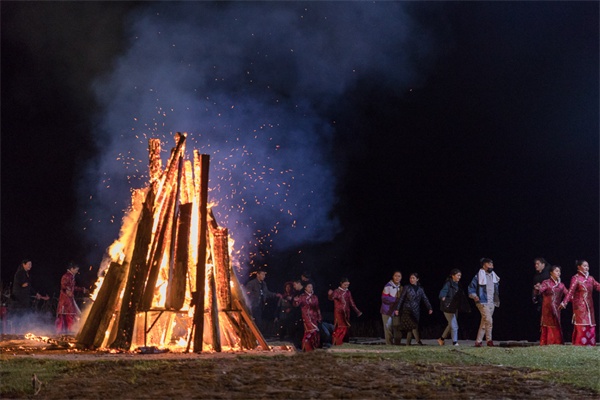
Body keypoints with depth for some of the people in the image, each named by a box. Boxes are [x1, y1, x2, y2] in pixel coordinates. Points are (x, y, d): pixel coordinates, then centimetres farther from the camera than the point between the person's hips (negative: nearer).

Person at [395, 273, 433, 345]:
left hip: (416, 311, 4)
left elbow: (425, 299, 6)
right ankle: (418, 341, -22)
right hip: (407, 310, -4)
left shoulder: (420, 289, 12)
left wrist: (429, 308, -6)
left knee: (410, 328, 4)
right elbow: (401, 299, 0)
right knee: (413, 325, -18)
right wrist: (397, 309, -6)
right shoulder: (406, 288, 1)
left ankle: (408, 343, 8)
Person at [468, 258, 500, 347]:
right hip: (483, 302, -7)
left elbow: (496, 288, 25)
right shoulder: (479, 276, -7)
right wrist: (474, 296, -17)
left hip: (492, 303, 7)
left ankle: (478, 341, 13)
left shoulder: (494, 276, 13)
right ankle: (489, 340, -7)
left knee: (484, 323, 8)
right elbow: (471, 287, -3)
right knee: (488, 320, -17)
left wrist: (497, 301, 17)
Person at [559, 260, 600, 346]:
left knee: (590, 326, 4)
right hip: (580, 306, -6)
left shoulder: (590, 278, 13)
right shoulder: (576, 278, -6)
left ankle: (590, 344, 9)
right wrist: (564, 302, -29)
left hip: (589, 306, 6)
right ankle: (579, 344, -6)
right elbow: (571, 291, -16)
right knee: (581, 326, -10)